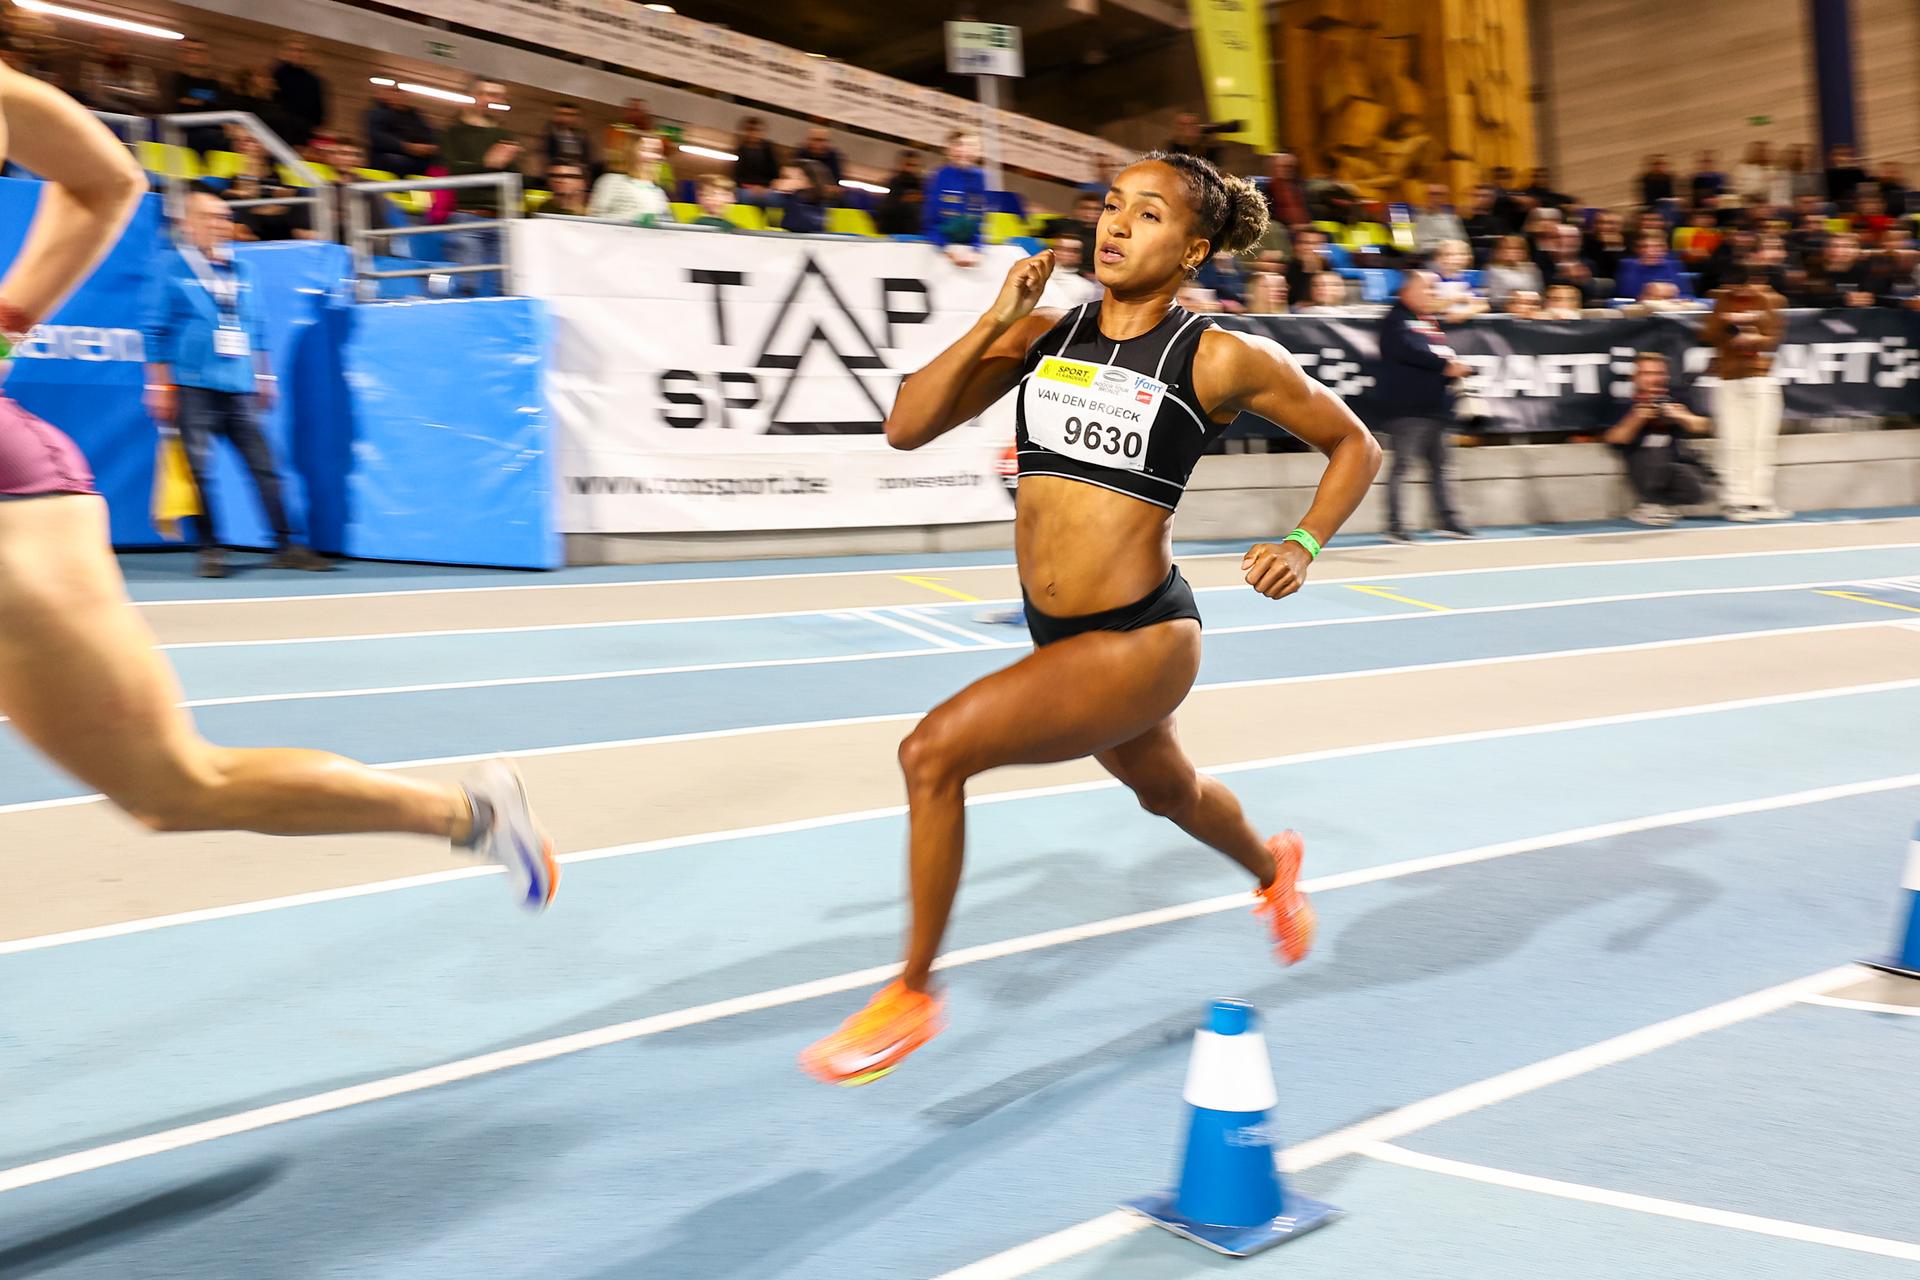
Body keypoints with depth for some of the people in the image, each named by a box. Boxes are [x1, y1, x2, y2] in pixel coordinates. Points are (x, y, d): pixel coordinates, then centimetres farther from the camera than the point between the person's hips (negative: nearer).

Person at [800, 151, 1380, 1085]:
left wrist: (1303, 544, -12)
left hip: (1143, 638, -6)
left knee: (934, 752, -20)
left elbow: (1354, 444, 3)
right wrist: (995, 321, -13)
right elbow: (907, 427, -6)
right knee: (1168, 792, 31)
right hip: (1058, 634, 6)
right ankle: (1272, 869, 66)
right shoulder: (1042, 334, 1)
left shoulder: (1220, 359, -10)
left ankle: (912, 991, 0)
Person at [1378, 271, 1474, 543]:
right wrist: (1446, 366, -18)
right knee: (1403, 466, -8)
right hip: (1410, 408, -9)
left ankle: (1448, 520, 18)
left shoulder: (1432, 324, 21)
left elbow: (1446, 356, 18)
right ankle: (1395, 526, -7)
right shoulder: (1397, 322, -6)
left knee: (1439, 466, 12)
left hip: (1437, 407, 9)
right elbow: (1412, 352, -21)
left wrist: (1458, 367, -4)